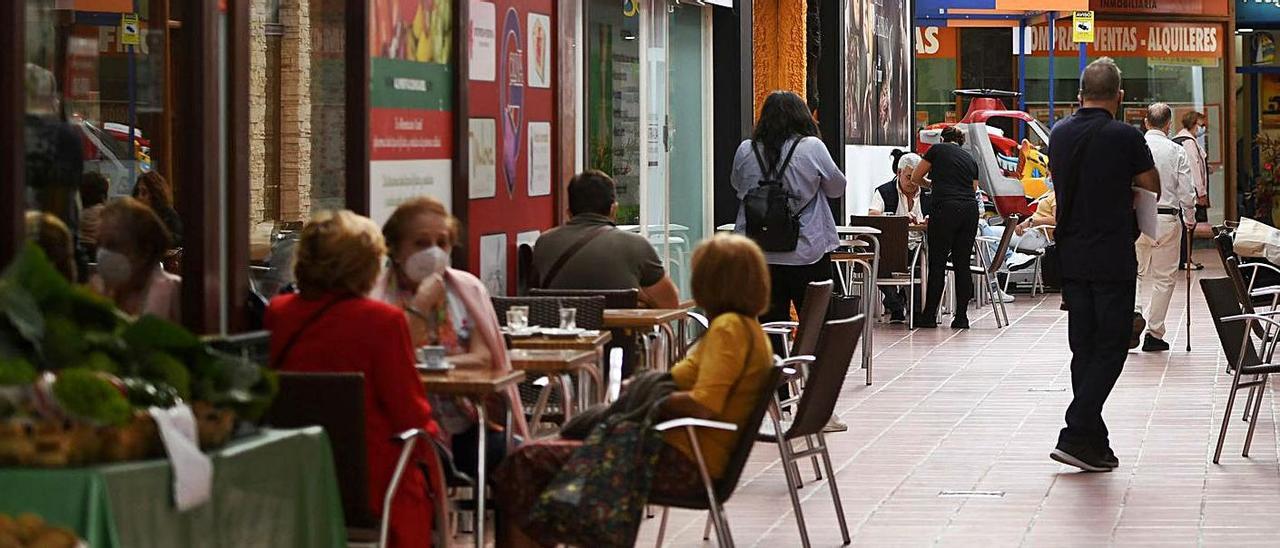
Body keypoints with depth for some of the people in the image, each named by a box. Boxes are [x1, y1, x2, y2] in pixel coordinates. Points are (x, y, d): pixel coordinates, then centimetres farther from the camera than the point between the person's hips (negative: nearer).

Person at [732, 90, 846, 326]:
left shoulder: (746, 151, -1)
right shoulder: (812, 148, -8)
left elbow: (736, 185, 17)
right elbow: (837, 188, 5)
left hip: (759, 253, 2)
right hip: (809, 253, -2)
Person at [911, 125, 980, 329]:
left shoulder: (937, 150, 10)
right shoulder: (970, 159, 22)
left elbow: (916, 177, 16)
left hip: (946, 207, -4)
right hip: (971, 209, 4)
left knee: (937, 263, 1)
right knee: (962, 264, 8)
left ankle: (929, 315, 5)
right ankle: (961, 316, 7)